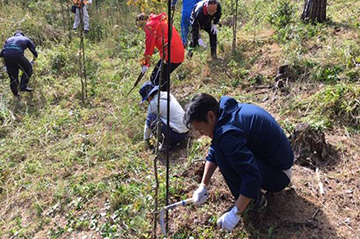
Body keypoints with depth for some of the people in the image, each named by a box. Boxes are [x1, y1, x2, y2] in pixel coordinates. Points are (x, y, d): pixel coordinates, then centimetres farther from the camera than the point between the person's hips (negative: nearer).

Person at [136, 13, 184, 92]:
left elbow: (149, 45, -5)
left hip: (169, 55, -9)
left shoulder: (150, 25, -4)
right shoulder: (162, 20, 23)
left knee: (155, 79, -3)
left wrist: (145, 63, 4)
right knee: (163, 77, 22)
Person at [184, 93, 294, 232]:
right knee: (219, 146, 11)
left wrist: (235, 214, -29)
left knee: (222, 154, -26)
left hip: (279, 174, -9)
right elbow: (212, 153, 9)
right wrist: (203, 186, 7)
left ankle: (255, 200, -7)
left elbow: (252, 176, -35)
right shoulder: (226, 110, 0)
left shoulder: (228, 133, -31)